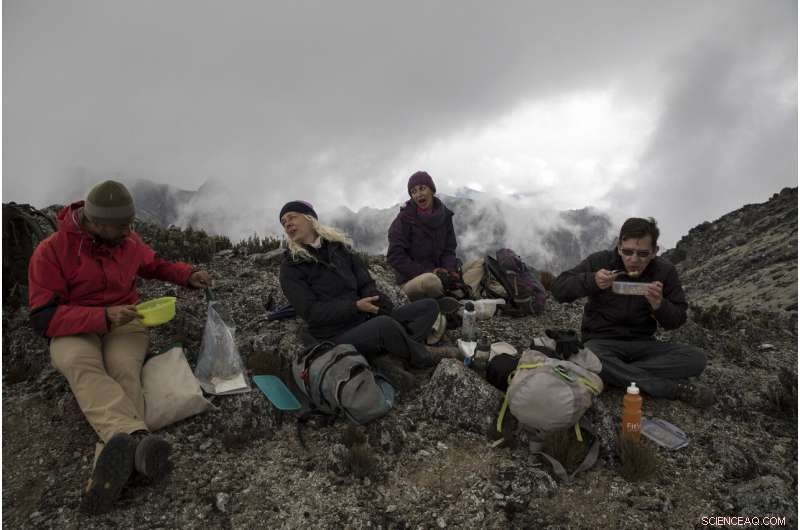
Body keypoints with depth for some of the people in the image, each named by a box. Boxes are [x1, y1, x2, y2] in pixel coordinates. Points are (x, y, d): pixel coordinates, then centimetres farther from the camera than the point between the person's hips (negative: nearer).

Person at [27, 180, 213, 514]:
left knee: (124, 370, -31)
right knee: (80, 365, -38)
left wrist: (187, 275, 3)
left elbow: (154, 266, 22)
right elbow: (44, 319, -15)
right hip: (73, 332, -2)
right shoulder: (51, 251, -11)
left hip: (123, 323, 3)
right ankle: (136, 440, -62)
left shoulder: (128, 241, 1)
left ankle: (119, 454, -56)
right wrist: (103, 317, -28)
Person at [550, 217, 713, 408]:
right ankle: (673, 388, -27)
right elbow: (558, 289, -9)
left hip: (643, 342, 3)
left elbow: (677, 321, 0)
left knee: (696, 358, -22)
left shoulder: (665, 271, -2)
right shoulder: (600, 261, -8)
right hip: (602, 340, -2)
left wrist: (659, 305, -23)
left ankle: (616, 374, -23)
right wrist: (591, 281, -27)